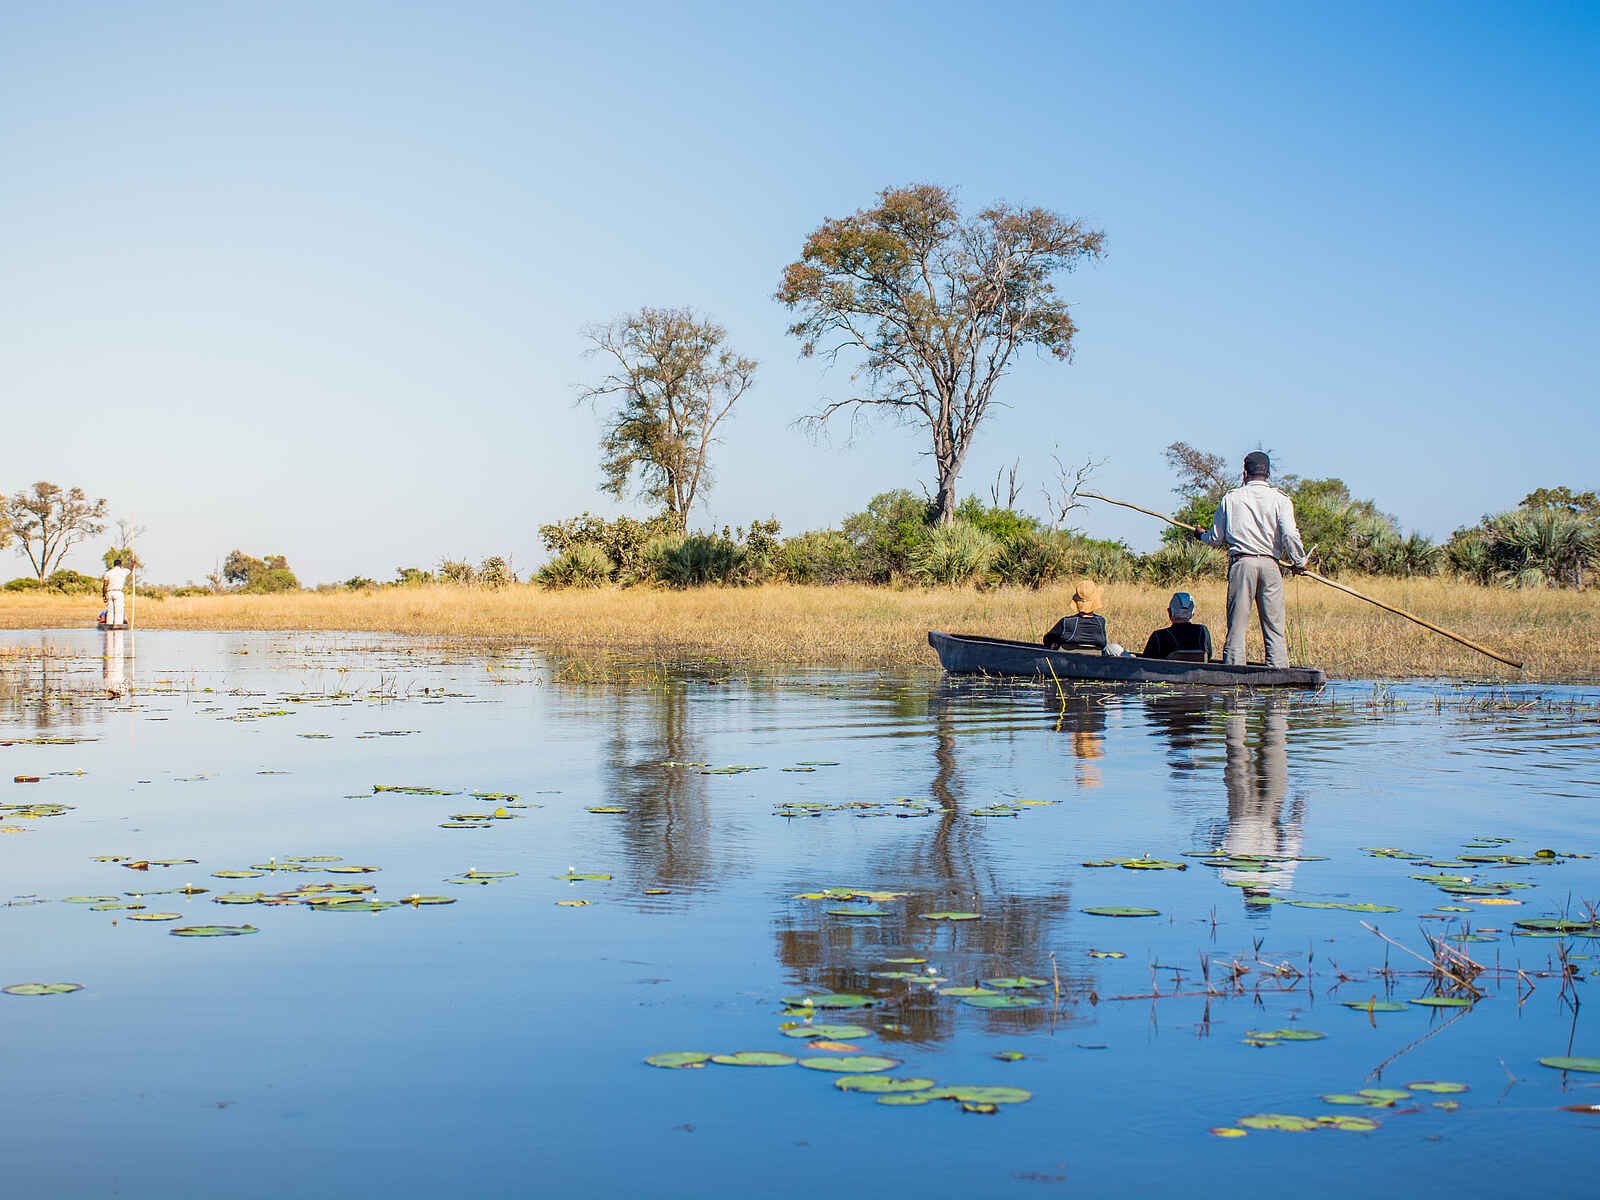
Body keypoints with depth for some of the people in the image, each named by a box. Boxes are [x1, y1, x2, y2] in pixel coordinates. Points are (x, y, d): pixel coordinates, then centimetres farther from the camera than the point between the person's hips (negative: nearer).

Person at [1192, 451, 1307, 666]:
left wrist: (1200, 536, 33)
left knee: (1236, 626, 2)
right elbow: (1290, 534, -9)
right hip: (1269, 564, 0)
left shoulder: (1231, 498, 7)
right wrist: (1299, 562, 6)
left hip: (1241, 563, 0)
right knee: (1274, 629, 4)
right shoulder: (1279, 499, 2)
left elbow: (1216, 538, 11)